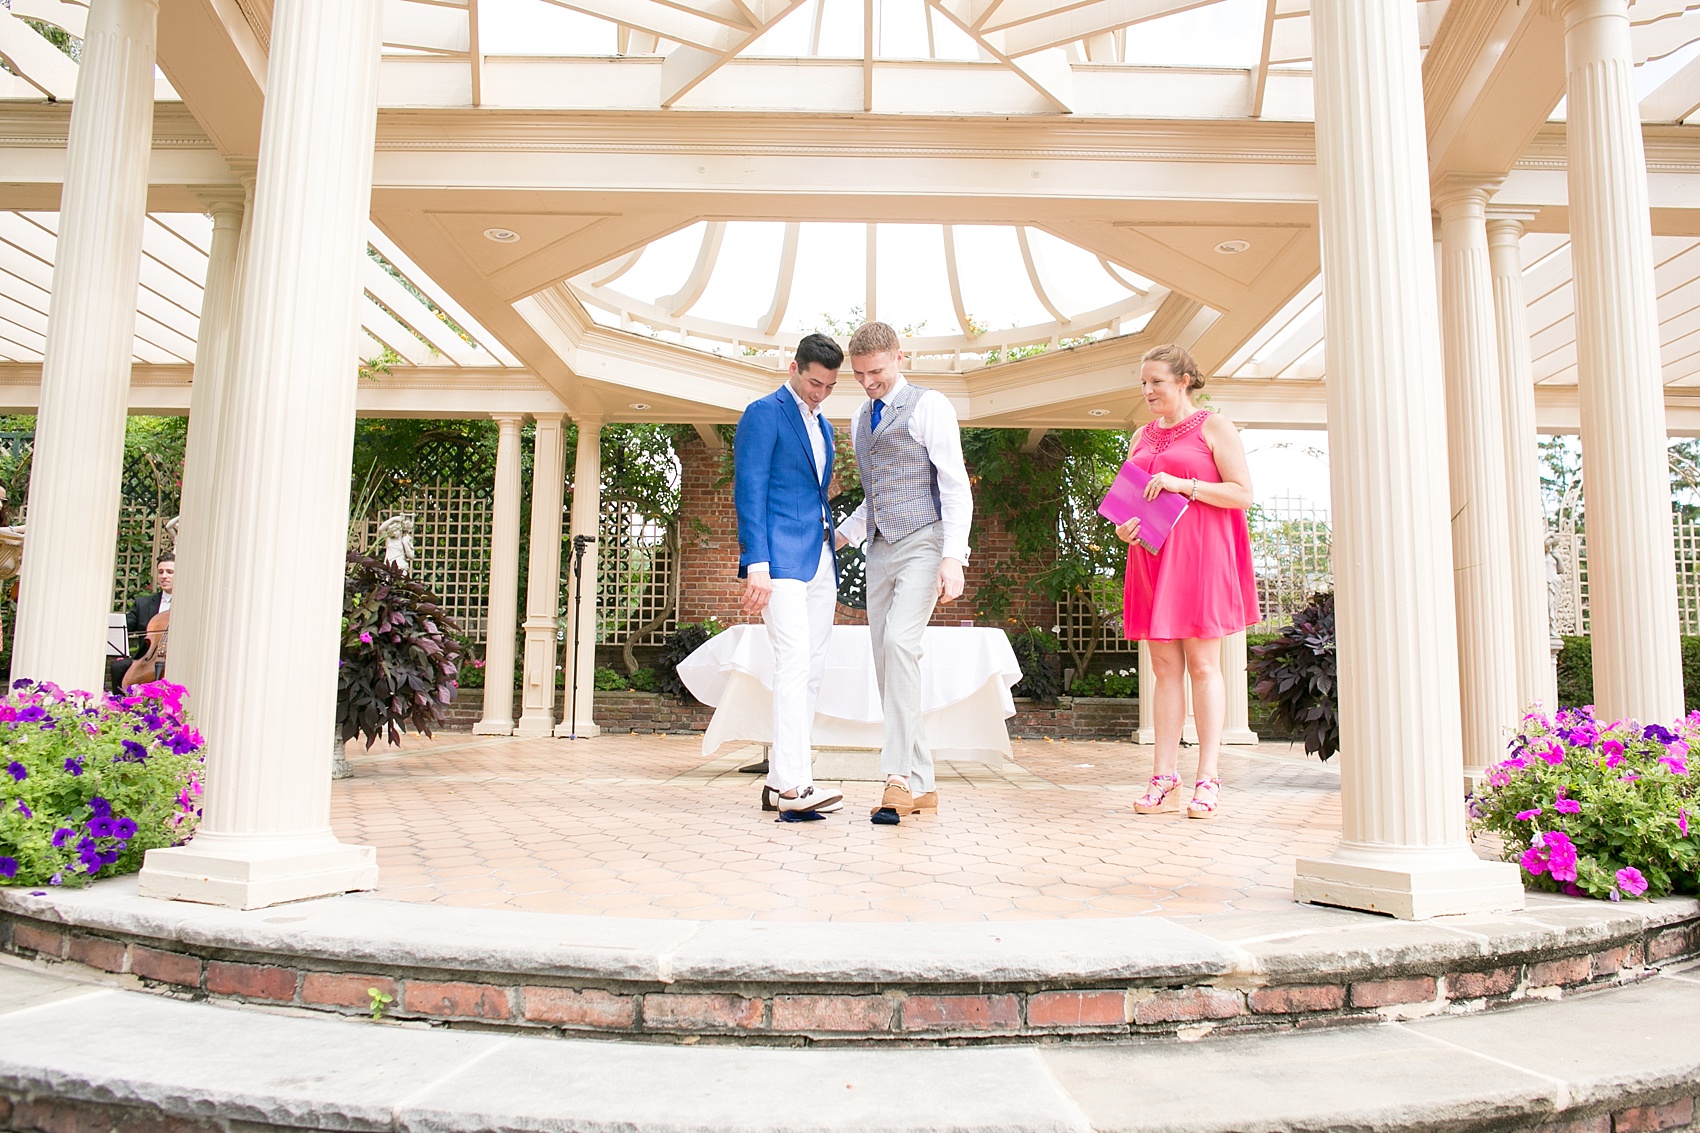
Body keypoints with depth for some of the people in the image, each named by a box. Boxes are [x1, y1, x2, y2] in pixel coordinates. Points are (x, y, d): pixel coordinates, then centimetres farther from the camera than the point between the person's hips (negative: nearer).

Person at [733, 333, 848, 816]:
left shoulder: (824, 426, 22)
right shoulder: (765, 413, -2)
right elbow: (749, 491, -10)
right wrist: (757, 564, -19)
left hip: (820, 560, 8)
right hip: (782, 559, -8)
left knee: (810, 670, 5)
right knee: (794, 662, -16)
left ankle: (780, 780, 10)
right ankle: (792, 783, -16)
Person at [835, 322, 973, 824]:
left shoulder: (929, 406, -2)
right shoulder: (860, 418, 19)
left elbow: (955, 486, -8)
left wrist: (953, 557, -18)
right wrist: (840, 536, 14)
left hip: (922, 543, -7)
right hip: (879, 550, 7)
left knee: (899, 642, -25)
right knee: (886, 662, 3)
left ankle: (898, 774, -22)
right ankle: (920, 784, 9)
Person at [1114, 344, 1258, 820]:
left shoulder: (1214, 427, 2)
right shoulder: (1143, 436, 18)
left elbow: (1243, 494, -6)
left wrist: (1184, 484, -14)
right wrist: (1123, 527, 1)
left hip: (1200, 556, -5)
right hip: (1153, 555, 5)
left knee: (1202, 664, -5)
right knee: (1164, 666, 3)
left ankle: (1207, 779, -1)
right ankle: (1164, 778, 4)